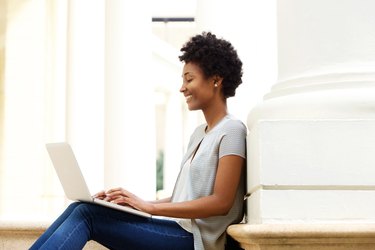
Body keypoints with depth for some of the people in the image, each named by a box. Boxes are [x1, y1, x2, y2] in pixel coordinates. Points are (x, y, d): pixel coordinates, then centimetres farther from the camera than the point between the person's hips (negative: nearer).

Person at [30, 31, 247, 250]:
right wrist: (136, 202, 4)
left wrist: (150, 207, -15)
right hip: (178, 228, 8)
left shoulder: (231, 130, -7)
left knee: (87, 214, -18)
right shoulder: (200, 133, 21)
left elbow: (221, 202, -15)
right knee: (81, 209, -9)